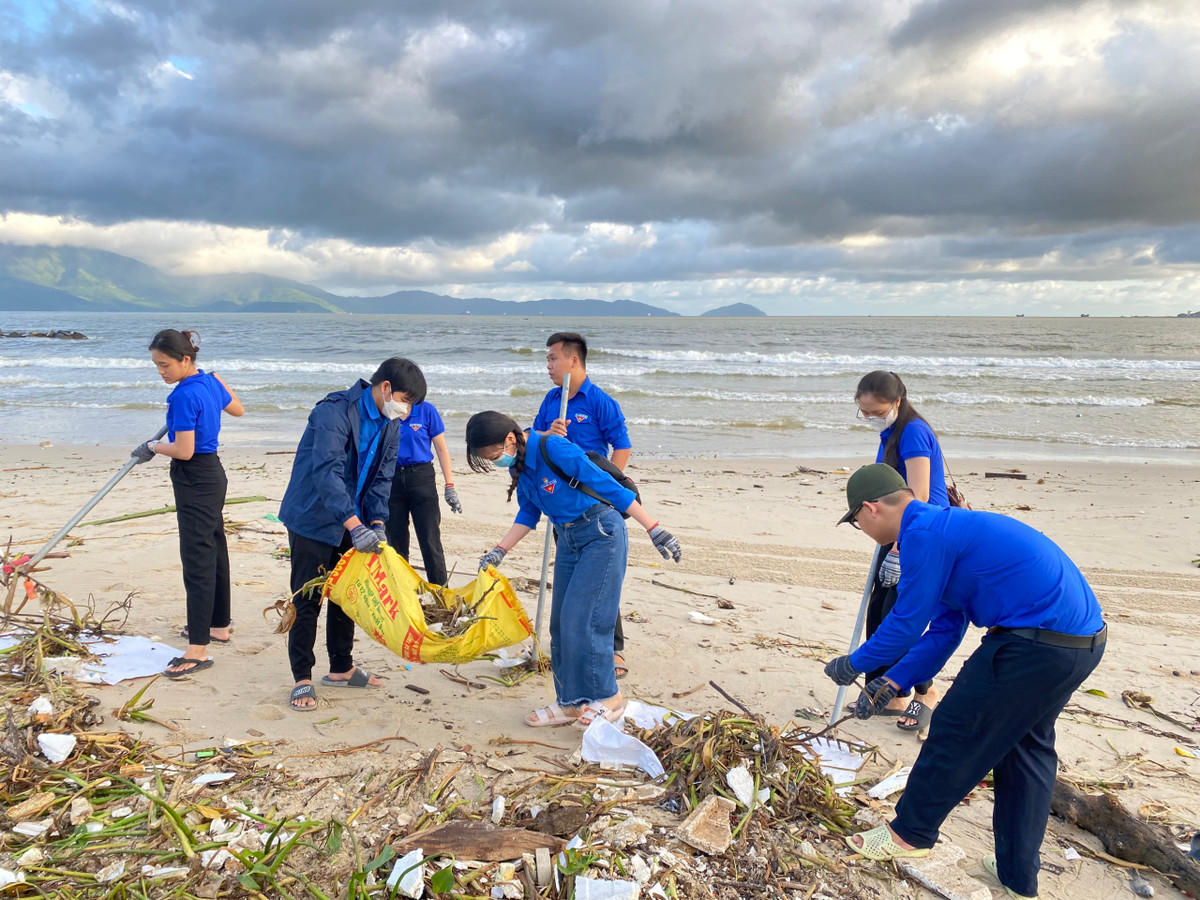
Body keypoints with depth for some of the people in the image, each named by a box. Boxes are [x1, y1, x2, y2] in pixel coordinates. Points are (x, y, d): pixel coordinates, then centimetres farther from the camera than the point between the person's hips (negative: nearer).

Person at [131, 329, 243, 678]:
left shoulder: (184, 395, -21)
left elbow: (183, 450, -22)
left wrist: (153, 446, -5)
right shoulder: (210, 382, 5)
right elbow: (238, 409, 25)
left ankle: (198, 649, -8)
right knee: (215, 550, 17)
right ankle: (218, 625, 31)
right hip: (213, 473, 10)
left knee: (197, 560, -9)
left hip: (195, 481, -10)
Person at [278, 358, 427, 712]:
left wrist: (378, 523, -13)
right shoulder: (335, 411, -25)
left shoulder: (390, 425, 1)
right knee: (308, 599, -1)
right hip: (313, 519, -8)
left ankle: (341, 668, 31)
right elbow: (327, 472, -34)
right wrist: (355, 526, -42)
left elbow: (382, 478, 2)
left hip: (351, 521, 8)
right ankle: (302, 679, 12)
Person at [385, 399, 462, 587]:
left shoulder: (426, 410, -4)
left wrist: (449, 486, -3)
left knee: (430, 541, -4)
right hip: (391, 478, 3)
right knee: (395, 540, 10)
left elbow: (441, 449, 0)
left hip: (421, 477, -3)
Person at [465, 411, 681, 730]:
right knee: (560, 624, 9)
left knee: (581, 620, -9)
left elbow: (607, 485, -21)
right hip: (568, 539, 9)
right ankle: (571, 702, 22)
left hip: (601, 535, -9)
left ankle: (608, 698, 8)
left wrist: (655, 530, -19)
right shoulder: (519, 464, 2)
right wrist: (499, 551, 6)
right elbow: (529, 513, 15)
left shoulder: (553, 448, -24)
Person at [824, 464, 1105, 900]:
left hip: (1037, 645, -10)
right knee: (1026, 746, 21)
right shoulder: (948, 527, 17)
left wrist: (853, 664, 7)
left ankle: (909, 832, 23)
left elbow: (906, 624, -10)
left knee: (957, 730, 4)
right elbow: (945, 630, 18)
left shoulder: (925, 533, -15)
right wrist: (889, 684, 14)